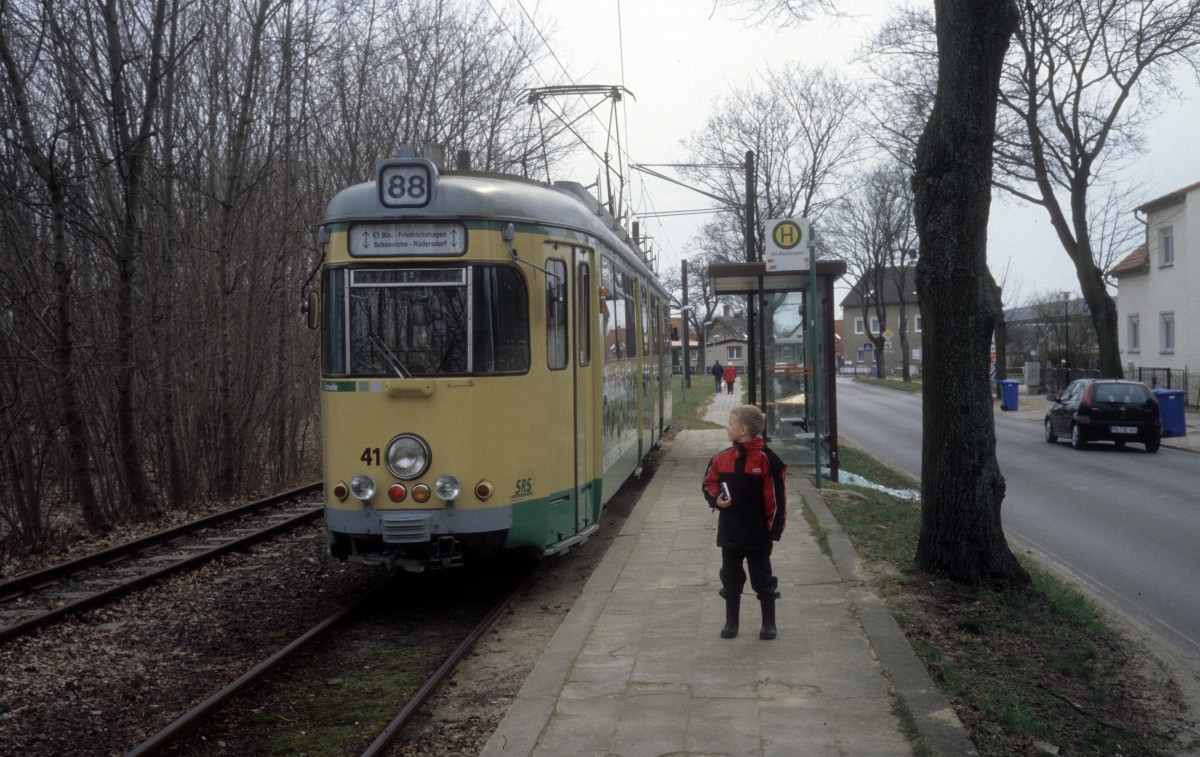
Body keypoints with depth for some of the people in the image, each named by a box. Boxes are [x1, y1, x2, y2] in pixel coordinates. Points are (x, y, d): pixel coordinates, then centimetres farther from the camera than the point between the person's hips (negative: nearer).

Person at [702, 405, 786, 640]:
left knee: (763, 581, 9)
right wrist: (716, 500, -7)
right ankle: (731, 622, 27)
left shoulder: (767, 459, -13)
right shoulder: (723, 458, 2)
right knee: (731, 580, 14)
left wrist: (775, 528, -12)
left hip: (758, 534, -5)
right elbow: (709, 484, 14)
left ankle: (769, 623, 23)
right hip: (729, 533, 5)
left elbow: (776, 496, -11)